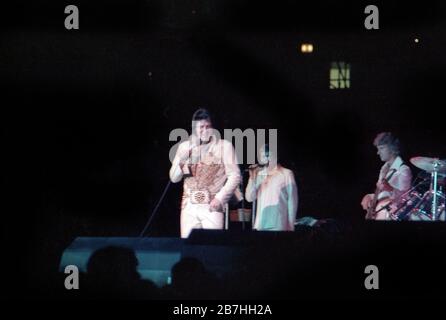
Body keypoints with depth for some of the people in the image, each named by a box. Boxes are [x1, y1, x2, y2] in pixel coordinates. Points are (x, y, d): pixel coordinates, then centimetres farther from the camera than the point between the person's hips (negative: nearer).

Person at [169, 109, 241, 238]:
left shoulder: (224, 146, 4)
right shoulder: (185, 146, 12)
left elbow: (234, 175, 1)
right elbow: (174, 178, 13)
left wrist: (220, 198, -9)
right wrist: (180, 163, -8)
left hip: (212, 207, -3)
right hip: (189, 207, 3)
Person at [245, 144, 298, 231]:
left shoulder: (286, 174, 1)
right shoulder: (260, 175, 12)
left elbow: (292, 201, 0)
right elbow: (249, 198, 8)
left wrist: (291, 225, -4)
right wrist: (252, 178, -3)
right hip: (261, 225, 4)